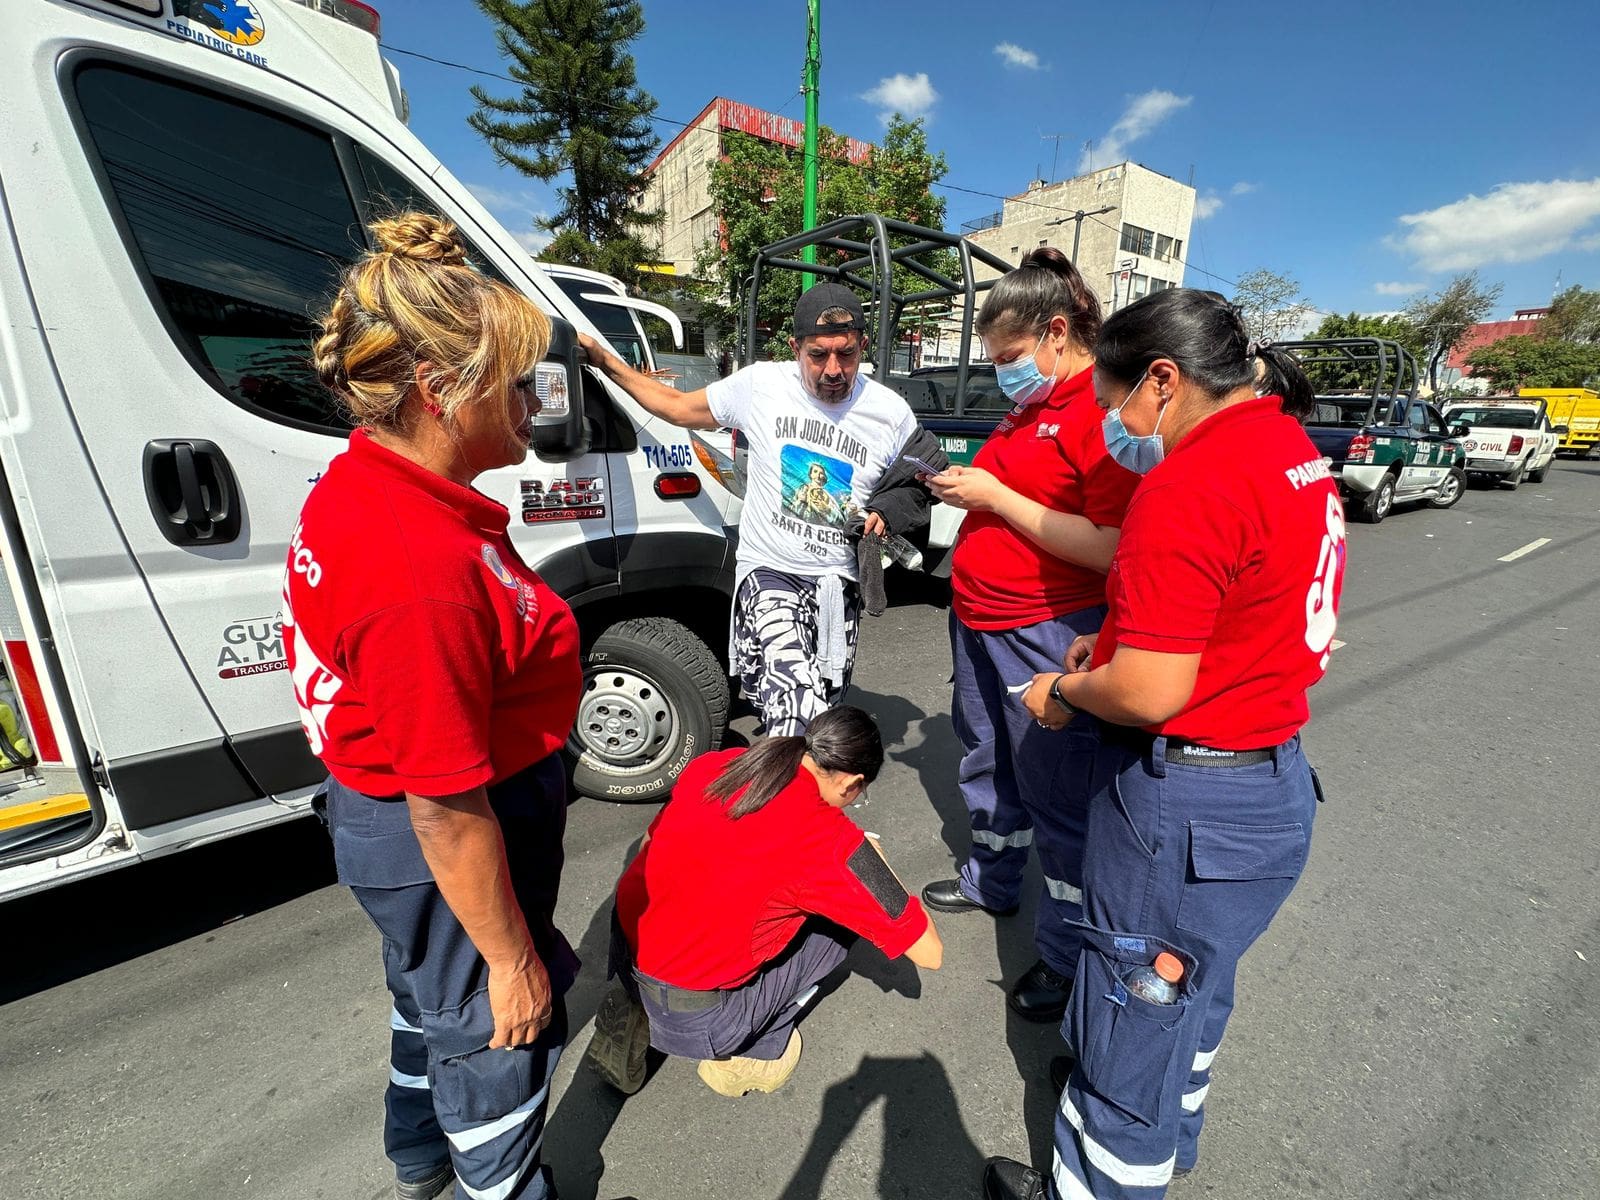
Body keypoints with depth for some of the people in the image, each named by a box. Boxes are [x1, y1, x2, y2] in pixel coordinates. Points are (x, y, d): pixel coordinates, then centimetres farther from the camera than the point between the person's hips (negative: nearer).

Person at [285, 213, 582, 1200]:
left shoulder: (358, 483, -4)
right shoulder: (421, 571, -36)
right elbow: (446, 812, -29)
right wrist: (512, 958, -15)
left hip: (390, 815, 10)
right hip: (446, 847, -10)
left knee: (431, 990, 34)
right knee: (502, 1036, 19)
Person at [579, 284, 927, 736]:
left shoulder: (892, 413, -2)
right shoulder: (760, 384, -3)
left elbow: (914, 487, 12)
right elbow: (677, 407, 10)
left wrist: (890, 512, -10)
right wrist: (604, 359, 8)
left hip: (839, 580, 3)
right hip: (769, 568, -2)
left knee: (821, 709, 15)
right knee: (795, 702, -26)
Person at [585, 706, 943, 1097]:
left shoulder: (712, 764, -4)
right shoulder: (833, 844, -19)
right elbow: (930, 953, -8)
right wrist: (873, 857, 5)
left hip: (625, 957, 6)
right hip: (692, 1018, -5)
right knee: (844, 915, 9)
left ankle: (636, 1016, 19)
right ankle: (752, 1050, 17)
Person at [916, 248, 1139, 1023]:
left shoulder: (1104, 411, -17)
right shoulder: (1030, 405, 13)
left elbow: (1110, 549, -25)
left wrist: (996, 496, -22)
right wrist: (967, 487, 4)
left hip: (1046, 635, -9)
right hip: (979, 619, 10)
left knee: (1055, 792, 6)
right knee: (987, 764, 23)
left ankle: (1068, 955, 27)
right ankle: (991, 882, 46)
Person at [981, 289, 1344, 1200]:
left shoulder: (1189, 484, -24)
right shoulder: (1296, 451, 7)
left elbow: (1151, 693, -25)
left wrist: (1064, 693, -7)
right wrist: (1121, 642, 10)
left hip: (1185, 807, -10)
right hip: (1276, 786, 10)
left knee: (1131, 1028, 12)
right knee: (1194, 990, 30)